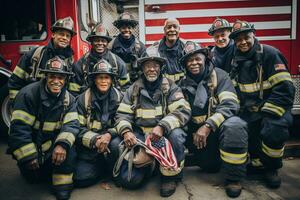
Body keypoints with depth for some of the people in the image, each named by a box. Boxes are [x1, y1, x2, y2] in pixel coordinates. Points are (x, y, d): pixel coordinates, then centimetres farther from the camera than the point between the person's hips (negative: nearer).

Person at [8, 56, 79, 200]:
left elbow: (72, 124, -16)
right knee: (34, 177, -4)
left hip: (51, 144, 2)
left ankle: (63, 182, -11)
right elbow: (19, 128, -20)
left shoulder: (68, 99, -6)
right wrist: (28, 157, -19)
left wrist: (62, 144, -36)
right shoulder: (28, 93, -19)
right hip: (30, 145, -2)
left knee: (68, 144, -25)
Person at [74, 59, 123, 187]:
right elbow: (79, 128, -3)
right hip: (89, 147, -1)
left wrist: (109, 135, -21)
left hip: (112, 142, 1)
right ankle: (104, 168, 12)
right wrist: (95, 140, -20)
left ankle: (112, 167, 4)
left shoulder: (119, 97, 1)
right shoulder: (83, 99, -1)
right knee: (80, 178, -17)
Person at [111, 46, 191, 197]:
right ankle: (146, 165, 7)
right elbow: (122, 115, 2)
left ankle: (170, 175, -7)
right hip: (139, 136, 2)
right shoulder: (133, 89, 7)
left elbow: (183, 111, -13)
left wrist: (162, 126, -29)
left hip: (164, 134, -1)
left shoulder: (170, 87, 0)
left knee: (176, 134, -33)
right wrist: (126, 131, -20)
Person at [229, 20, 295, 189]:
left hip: (273, 108, -5)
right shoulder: (237, 59, 8)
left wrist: (266, 114, -23)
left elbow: (284, 88, -18)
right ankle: (257, 160, 16)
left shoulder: (270, 54, -10)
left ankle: (271, 168, 0)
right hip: (250, 110, 6)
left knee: (273, 131, -31)